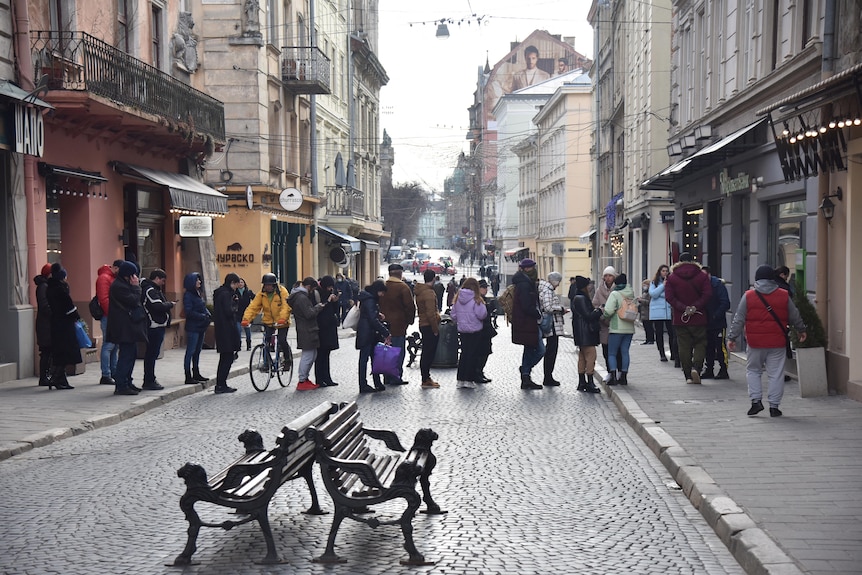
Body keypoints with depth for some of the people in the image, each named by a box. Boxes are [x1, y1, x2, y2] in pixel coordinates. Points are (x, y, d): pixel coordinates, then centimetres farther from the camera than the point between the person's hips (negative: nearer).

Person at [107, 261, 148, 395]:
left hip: (128, 326, 11)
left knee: (131, 354, 14)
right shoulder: (119, 286, -15)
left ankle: (127, 383, 21)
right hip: (124, 327, -11)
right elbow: (134, 301, -20)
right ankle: (120, 386, -10)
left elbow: (136, 301, 19)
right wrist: (136, 287, -8)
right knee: (126, 355, -11)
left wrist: (135, 286, 6)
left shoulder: (123, 284, 18)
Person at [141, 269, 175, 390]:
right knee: (152, 354, -6)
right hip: (155, 326, -11)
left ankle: (149, 380, 20)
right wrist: (170, 304, -9)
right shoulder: (150, 290, -14)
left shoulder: (154, 289, 19)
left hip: (157, 326, 11)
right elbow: (158, 306, -24)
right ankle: (149, 381, -2)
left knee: (152, 353, 14)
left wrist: (167, 304, 1)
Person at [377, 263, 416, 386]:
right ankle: (396, 377, -1)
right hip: (398, 325, -6)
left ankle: (387, 378, 17)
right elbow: (410, 306, -13)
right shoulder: (403, 287, -12)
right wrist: (410, 320, 2)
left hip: (384, 324, 6)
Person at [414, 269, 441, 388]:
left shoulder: (420, 291, 12)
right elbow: (431, 314, -23)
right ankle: (426, 381, -2)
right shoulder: (429, 293, -18)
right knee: (429, 353, -5)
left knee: (426, 353, 16)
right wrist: (435, 329, -18)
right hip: (429, 326, -10)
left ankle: (426, 378, 22)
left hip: (423, 324, 10)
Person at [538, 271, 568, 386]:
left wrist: (560, 310, 14)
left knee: (550, 350, 13)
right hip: (552, 324, -10)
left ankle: (548, 377, 18)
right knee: (552, 350, -6)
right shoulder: (547, 290, -14)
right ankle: (548, 378, -3)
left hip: (551, 325, 10)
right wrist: (561, 309, -11)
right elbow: (548, 308, -23)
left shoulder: (548, 289, 17)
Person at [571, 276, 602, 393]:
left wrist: (595, 311, 8)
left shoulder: (577, 298, 15)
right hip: (585, 332, -11)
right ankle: (589, 384, -11)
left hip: (581, 333, 11)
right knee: (591, 356, -10)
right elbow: (588, 316, -19)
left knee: (582, 357, 13)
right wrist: (599, 311, -8)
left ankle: (581, 383, 18)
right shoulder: (581, 299, -17)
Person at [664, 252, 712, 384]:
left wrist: (683, 308, -12)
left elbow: (669, 296, -9)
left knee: (684, 347, 6)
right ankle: (696, 367, -14)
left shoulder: (672, 278, 2)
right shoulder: (702, 276, 2)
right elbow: (707, 294, -9)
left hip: (680, 319, 1)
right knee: (700, 344, 8)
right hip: (699, 319, -1)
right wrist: (695, 307, -11)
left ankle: (688, 376, 5)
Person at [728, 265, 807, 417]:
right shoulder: (784, 296, 3)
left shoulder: (748, 296, -2)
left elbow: (738, 320, -2)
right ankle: (774, 406, 6)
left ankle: (756, 400, 2)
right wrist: (801, 330, 31)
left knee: (752, 370, 14)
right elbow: (795, 316, 14)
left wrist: (732, 337, 4)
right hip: (778, 343, 1)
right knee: (776, 374, 5)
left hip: (756, 343, -1)